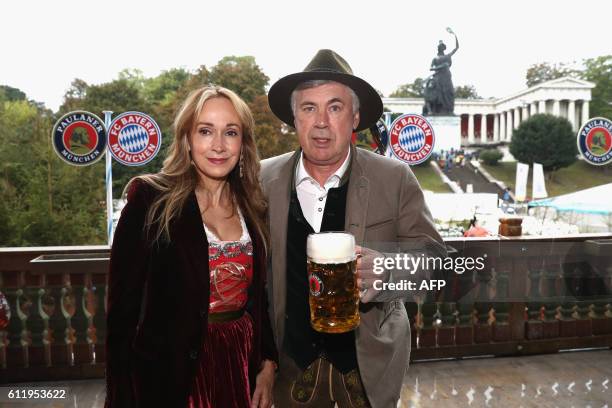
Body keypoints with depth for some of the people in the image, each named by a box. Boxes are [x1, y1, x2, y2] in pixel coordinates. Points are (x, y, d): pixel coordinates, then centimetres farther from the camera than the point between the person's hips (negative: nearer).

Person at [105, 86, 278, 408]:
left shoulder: (253, 206, 2)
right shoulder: (150, 200, -12)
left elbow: (259, 299, 9)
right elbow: (123, 308, -10)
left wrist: (268, 366, 2)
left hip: (244, 365, 4)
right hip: (174, 372, -4)